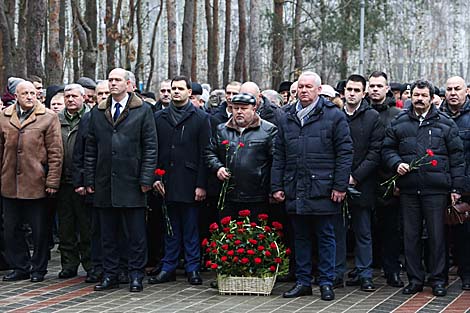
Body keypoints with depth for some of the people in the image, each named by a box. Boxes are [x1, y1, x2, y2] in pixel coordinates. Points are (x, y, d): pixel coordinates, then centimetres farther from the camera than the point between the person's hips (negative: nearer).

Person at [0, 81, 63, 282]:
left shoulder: (48, 118, -2)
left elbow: (56, 153, -5)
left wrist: (52, 181, -10)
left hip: (37, 184, -4)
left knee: (40, 230, 4)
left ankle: (38, 269, 18)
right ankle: (20, 267, 22)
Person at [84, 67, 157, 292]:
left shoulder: (143, 110, 1)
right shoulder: (97, 112, 12)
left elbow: (150, 147, -2)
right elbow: (91, 149, 13)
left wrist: (146, 179, -9)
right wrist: (90, 180, 6)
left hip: (131, 183, -3)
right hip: (105, 184, 4)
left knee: (136, 235, 1)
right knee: (108, 234, 9)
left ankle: (136, 276, 9)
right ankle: (110, 275, 17)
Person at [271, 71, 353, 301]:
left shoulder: (334, 116, -1)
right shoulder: (287, 119, 13)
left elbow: (345, 153, -5)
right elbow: (278, 156, 14)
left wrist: (340, 186, -10)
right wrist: (277, 186, 7)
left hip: (322, 190, -4)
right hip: (295, 191, 5)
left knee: (325, 237, 4)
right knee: (301, 237, 11)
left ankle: (326, 282, 12)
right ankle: (303, 281, 19)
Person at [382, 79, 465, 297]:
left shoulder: (445, 123, 6)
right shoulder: (399, 123, 11)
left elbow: (457, 156, 5)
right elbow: (387, 149, 16)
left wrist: (456, 187, -1)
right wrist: (397, 164, -5)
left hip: (436, 189, -2)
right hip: (408, 188, 2)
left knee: (437, 235, 1)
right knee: (411, 235, 6)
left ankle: (438, 280, 12)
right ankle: (415, 279, 16)